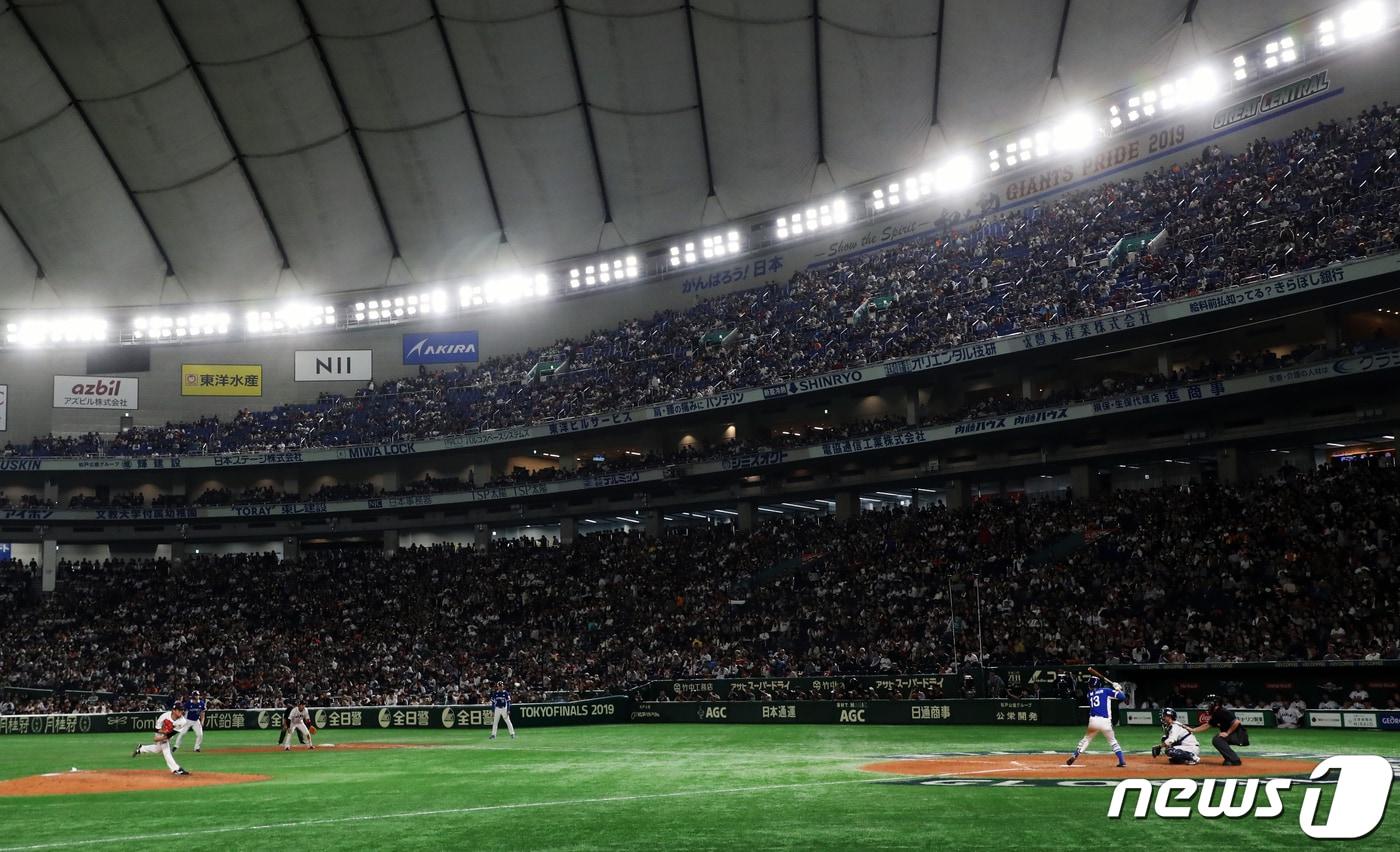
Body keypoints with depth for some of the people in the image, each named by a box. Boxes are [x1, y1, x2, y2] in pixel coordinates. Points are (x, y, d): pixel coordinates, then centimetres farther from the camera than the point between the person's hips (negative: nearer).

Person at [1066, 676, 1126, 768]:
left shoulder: (1090, 694, 16)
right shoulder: (1106, 691, 6)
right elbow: (1122, 697, 2)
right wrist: (1118, 689, 20)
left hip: (1093, 721, 2)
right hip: (1105, 722, -2)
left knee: (1085, 739, 20)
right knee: (1113, 741, 15)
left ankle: (1074, 756, 9)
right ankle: (1122, 761, 5)